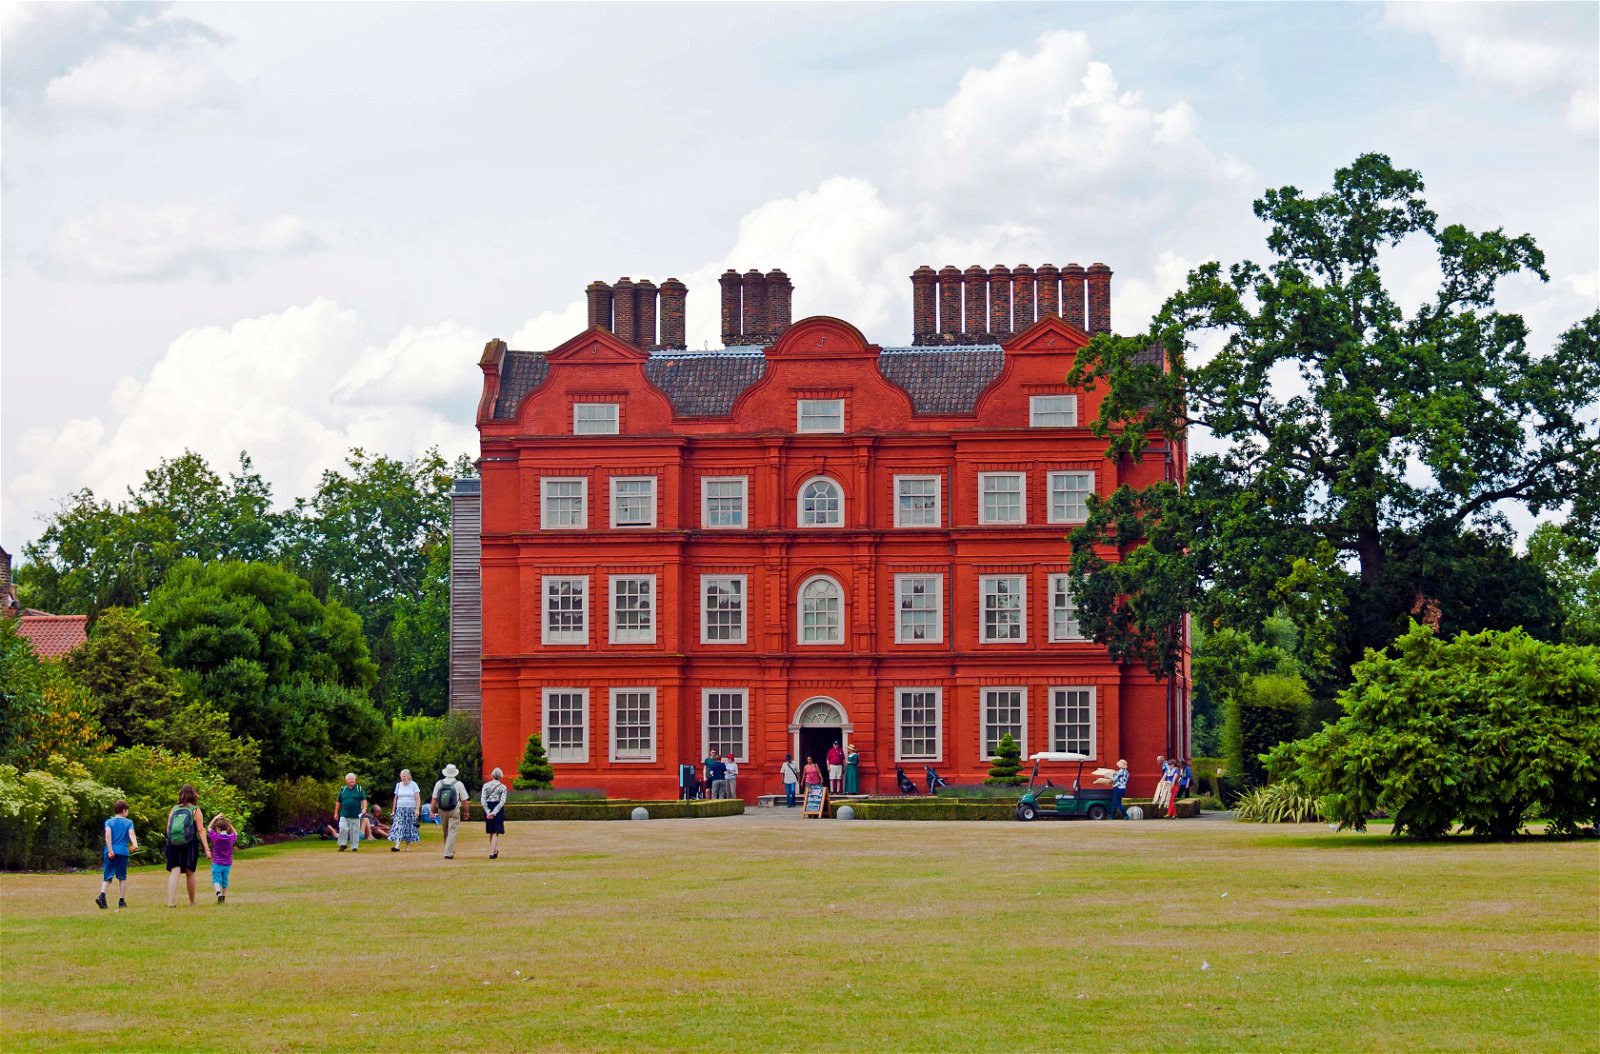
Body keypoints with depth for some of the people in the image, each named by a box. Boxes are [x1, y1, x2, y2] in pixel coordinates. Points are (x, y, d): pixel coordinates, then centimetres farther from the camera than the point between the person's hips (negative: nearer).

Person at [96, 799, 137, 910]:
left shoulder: (109, 822, 7)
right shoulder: (129, 822, 5)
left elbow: (108, 834, -9)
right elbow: (131, 834, -13)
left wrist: (110, 850, -13)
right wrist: (135, 844, -29)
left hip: (110, 852, 1)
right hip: (123, 852, -1)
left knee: (107, 876, 3)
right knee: (122, 877, 9)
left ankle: (102, 895, -22)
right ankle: (122, 901, 9)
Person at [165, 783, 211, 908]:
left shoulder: (174, 810, 8)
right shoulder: (196, 811, 0)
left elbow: (168, 829, 6)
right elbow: (201, 830, -5)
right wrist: (207, 848, -6)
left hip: (173, 844, 1)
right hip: (190, 845, -1)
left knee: (174, 872, -2)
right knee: (190, 873, 10)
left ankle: (170, 901, -17)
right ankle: (192, 902, 22)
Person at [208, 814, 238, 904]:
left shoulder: (215, 836, -11)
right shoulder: (231, 837, -5)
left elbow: (209, 828, 7)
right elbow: (235, 833, 19)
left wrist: (215, 818, 10)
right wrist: (229, 823, 13)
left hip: (217, 863, -3)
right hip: (228, 864, 3)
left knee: (216, 880, -5)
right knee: (225, 881, 16)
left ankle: (219, 893, -31)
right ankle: (224, 898, 25)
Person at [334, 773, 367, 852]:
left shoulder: (359, 789, 5)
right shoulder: (343, 790, 10)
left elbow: (364, 800, 2)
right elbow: (338, 802, 15)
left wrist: (364, 808, -15)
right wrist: (336, 813, 13)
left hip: (355, 815, -1)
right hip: (344, 815, 1)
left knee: (355, 831, 1)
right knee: (343, 829, -10)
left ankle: (354, 846, 10)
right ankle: (343, 844, 5)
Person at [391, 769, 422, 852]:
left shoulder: (413, 785, 1)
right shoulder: (398, 785, 8)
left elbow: (418, 798, -1)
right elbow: (395, 798, 13)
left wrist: (417, 809, -10)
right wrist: (393, 810, 11)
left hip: (410, 809, -1)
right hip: (400, 809, 1)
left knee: (409, 828, 1)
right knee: (398, 827, -12)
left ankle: (408, 847, 10)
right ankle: (397, 846, -23)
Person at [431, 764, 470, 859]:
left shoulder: (439, 783, 1)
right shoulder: (459, 784, -6)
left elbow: (434, 799, -1)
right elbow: (464, 800, -4)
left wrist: (433, 810, 4)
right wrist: (465, 812, 6)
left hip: (442, 811, 3)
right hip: (454, 811, -3)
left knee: (445, 832, 17)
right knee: (452, 832, -2)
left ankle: (449, 850, 27)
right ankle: (449, 853, -9)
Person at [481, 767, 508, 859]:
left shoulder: (486, 785, 2)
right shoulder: (502, 787, -3)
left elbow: (483, 800, -6)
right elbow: (502, 801, -13)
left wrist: (488, 812, -10)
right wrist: (494, 813, -15)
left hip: (488, 808, 3)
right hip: (498, 809, -3)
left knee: (491, 832, 17)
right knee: (496, 832, 0)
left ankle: (495, 851, 29)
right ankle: (492, 853, -10)